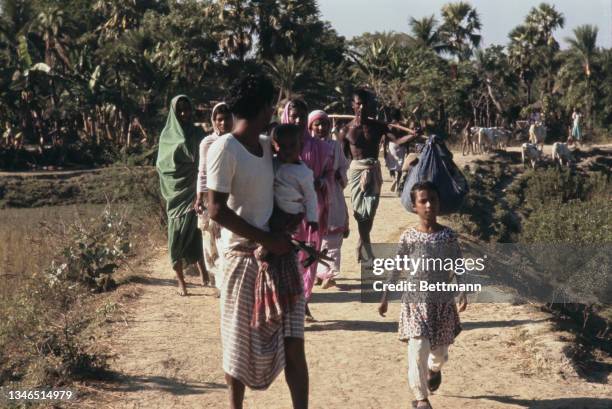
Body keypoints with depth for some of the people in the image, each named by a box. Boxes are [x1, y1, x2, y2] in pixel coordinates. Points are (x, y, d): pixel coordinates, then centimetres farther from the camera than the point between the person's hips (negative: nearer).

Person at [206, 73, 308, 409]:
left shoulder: (267, 144, 7)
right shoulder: (224, 148, -14)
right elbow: (216, 210, -19)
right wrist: (267, 240, -19)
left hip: (278, 252, 6)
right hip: (243, 255, -6)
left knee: (292, 341, 2)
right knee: (240, 343, 8)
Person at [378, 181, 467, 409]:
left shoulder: (448, 236, -2)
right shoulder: (408, 237, -4)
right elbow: (396, 270, 3)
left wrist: (463, 294, -6)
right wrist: (385, 298, 4)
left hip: (443, 301, 2)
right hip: (415, 300, -1)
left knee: (440, 349, 13)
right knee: (418, 348, -11)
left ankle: (434, 369, 50)